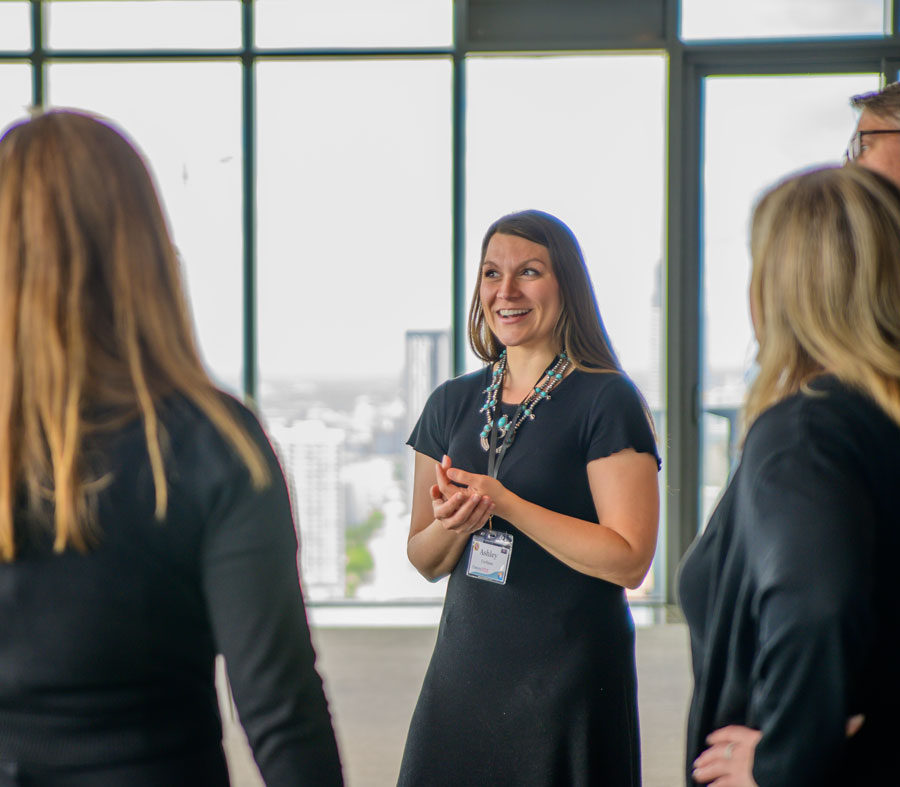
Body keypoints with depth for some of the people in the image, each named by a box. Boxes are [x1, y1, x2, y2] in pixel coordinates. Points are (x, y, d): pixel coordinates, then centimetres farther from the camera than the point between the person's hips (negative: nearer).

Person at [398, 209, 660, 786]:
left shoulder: (607, 401, -7)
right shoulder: (452, 404, 10)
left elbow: (629, 559, -15)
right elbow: (425, 561, 14)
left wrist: (503, 502, -18)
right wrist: (452, 524, -9)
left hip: (572, 679, -5)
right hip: (465, 669, 5)